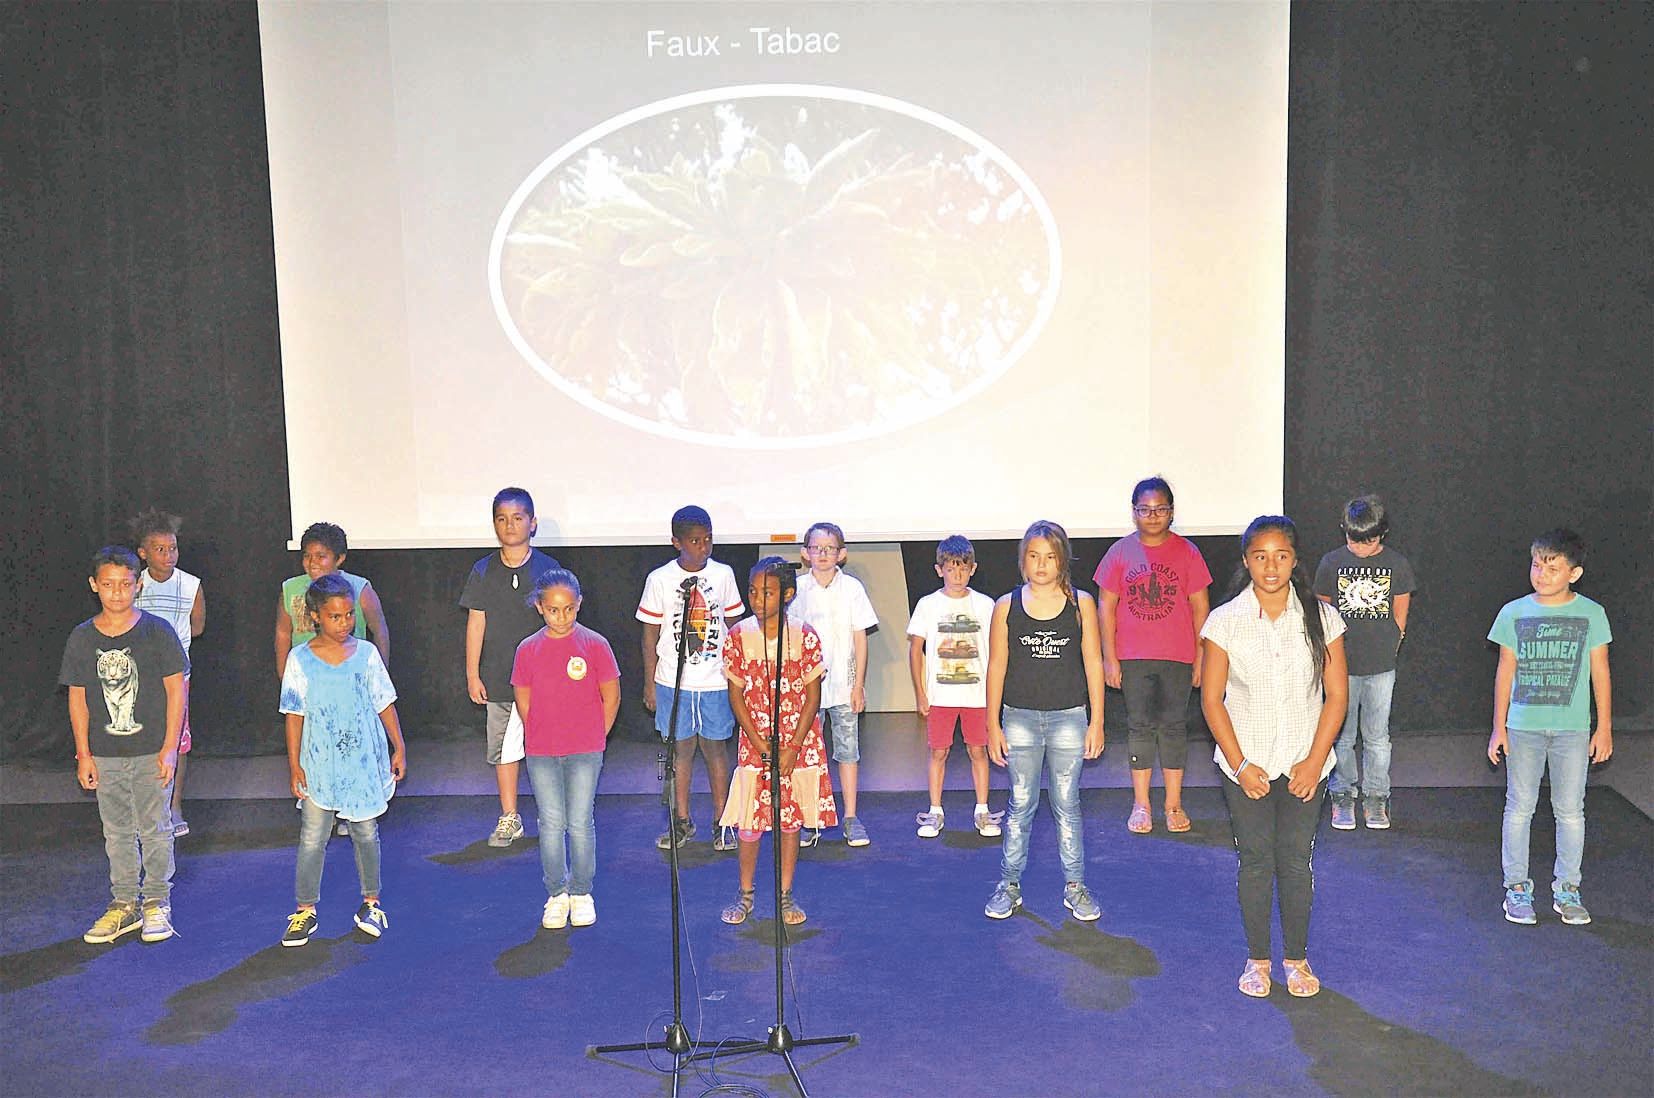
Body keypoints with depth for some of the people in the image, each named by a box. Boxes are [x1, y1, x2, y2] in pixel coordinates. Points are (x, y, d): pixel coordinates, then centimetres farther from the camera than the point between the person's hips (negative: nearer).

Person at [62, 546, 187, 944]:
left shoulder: (157, 632, -6)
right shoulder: (82, 638, 2)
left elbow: (176, 691, -4)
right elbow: (77, 699, 6)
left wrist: (169, 748, -8)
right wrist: (83, 754, 4)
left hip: (151, 753, -3)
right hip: (104, 755, 3)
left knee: (154, 830, 4)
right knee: (117, 833, 11)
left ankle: (157, 904, 17)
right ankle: (124, 905, 23)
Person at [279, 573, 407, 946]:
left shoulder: (366, 654, -2)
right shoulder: (300, 660, -5)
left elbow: (385, 704, 5)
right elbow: (295, 716, -1)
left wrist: (399, 748, 4)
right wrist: (294, 765, -2)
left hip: (364, 762, 1)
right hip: (319, 765, -1)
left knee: (366, 833, 12)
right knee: (312, 839, 3)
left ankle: (371, 903, 26)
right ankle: (306, 910, 16)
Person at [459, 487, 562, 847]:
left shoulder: (548, 568, -3)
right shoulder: (483, 571, 2)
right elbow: (476, 623, 5)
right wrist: (472, 674, 3)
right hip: (497, 678, 2)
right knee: (502, 748, 9)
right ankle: (509, 818, 20)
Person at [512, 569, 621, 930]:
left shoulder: (594, 645, -6)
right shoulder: (528, 650, 0)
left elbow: (611, 697, 1)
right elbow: (523, 701, 10)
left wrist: (594, 738, 4)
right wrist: (541, 737, 8)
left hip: (585, 753, -2)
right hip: (540, 754, 2)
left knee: (580, 823, 2)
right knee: (551, 823, 6)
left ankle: (581, 893, 18)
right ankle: (556, 894, 19)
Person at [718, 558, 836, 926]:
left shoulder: (804, 635, -8)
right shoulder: (739, 636, -6)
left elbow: (812, 698, -6)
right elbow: (736, 696, -2)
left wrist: (792, 748, -12)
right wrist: (760, 745, -9)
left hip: (798, 743, 0)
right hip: (754, 742, 0)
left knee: (791, 820, 8)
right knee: (748, 822, 3)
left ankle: (785, 895, 22)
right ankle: (745, 894, 21)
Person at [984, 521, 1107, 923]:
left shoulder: (1081, 604, -1)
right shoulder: (1007, 606, -1)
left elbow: (1093, 664, 1)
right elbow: (997, 667, 1)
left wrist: (1096, 722, -1)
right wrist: (993, 725, 0)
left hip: (1068, 718, 0)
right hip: (1020, 719, 0)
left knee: (1067, 805, 7)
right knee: (1021, 805, 7)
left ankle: (1075, 886, 19)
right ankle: (1009, 886, 18)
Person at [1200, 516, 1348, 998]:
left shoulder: (1321, 618, -3)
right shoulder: (1225, 620, -7)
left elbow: (1336, 695, -1)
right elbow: (1211, 699, -4)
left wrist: (1315, 762, -7)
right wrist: (1240, 765, -9)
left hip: (1304, 766, 1)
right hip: (1246, 767, 0)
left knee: (1296, 862, 7)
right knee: (1255, 862, 7)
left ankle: (1297, 959, 24)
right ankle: (1257, 959, 23)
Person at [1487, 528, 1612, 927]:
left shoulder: (1591, 614, 0)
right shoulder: (1514, 613, 0)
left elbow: (1600, 673, 5)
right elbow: (1505, 672, 4)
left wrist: (1605, 727, 4)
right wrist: (1499, 727, 3)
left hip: (1573, 729, 0)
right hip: (1523, 727, 0)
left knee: (1571, 810, 6)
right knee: (1519, 807, 4)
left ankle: (1567, 889, 18)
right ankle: (1516, 888, 14)